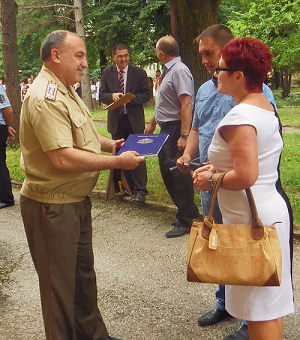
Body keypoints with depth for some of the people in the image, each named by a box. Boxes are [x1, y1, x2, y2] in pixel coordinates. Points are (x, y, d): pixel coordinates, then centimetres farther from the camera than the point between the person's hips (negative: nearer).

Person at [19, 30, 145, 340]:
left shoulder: (66, 92, 11)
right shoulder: (45, 98, -22)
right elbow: (63, 158, -30)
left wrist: (110, 143, 5)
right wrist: (116, 162, -22)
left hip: (77, 200, 10)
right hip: (52, 206, -10)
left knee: (83, 273, 23)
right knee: (60, 284, 6)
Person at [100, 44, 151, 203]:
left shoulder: (139, 73, -2)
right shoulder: (107, 73, 4)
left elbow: (147, 94, -2)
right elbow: (102, 95, 2)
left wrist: (132, 98, -20)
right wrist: (112, 96, -20)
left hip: (134, 120, -3)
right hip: (116, 120, 3)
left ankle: (140, 189, 3)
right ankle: (126, 187, 23)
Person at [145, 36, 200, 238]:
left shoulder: (179, 71, -16)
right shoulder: (169, 70, 15)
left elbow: (186, 105, -23)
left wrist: (184, 136, -28)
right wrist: (152, 123, 29)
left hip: (176, 129, -10)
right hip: (166, 129, 10)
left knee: (178, 174, -5)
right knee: (167, 172, 15)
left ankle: (185, 221, 6)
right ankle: (188, 212, 27)